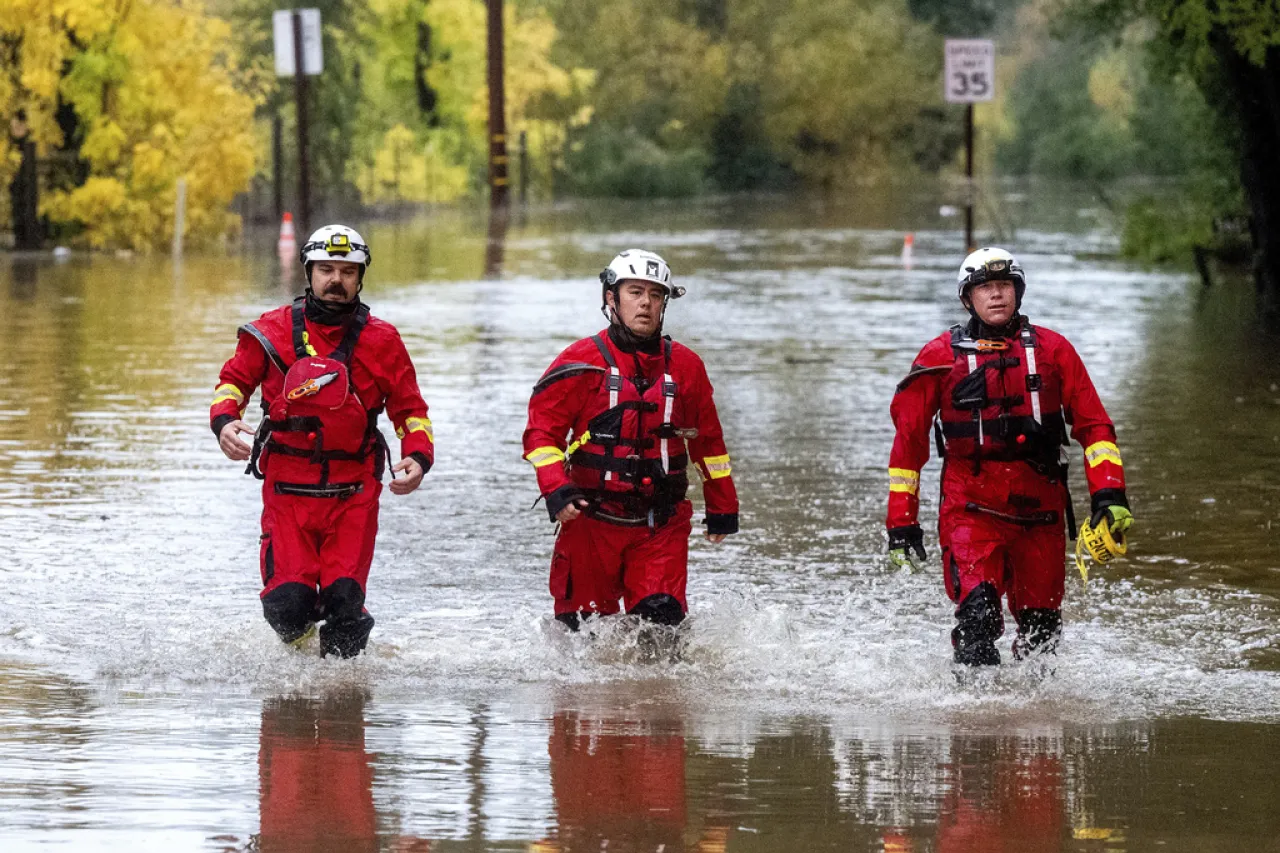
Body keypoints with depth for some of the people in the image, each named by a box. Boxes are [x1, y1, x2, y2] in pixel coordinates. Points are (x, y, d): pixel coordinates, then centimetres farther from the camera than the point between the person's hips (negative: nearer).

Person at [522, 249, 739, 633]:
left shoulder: (686, 366, 8)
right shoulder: (581, 364, -1)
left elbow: (708, 441, 19)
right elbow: (542, 431, -2)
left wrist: (723, 509, 22)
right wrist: (555, 490, -17)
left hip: (661, 525, 1)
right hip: (591, 520, -1)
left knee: (661, 616, -16)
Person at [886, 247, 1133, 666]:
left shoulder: (1052, 349, 8)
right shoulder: (941, 357, 4)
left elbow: (1093, 424, 7)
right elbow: (908, 438, 9)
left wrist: (1109, 494, -6)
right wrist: (901, 521, 4)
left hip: (1040, 510, 2)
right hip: (971, 509, -2)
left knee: (1041, 629, 8)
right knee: (978, 612, -22)